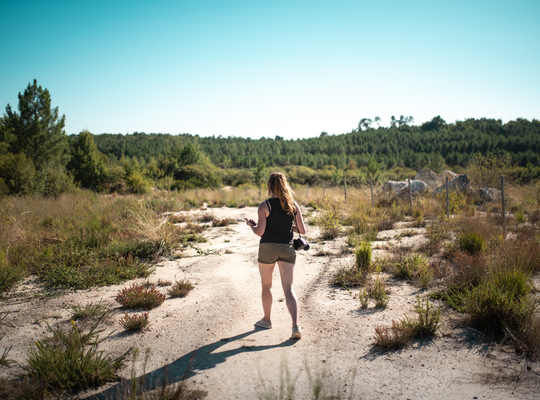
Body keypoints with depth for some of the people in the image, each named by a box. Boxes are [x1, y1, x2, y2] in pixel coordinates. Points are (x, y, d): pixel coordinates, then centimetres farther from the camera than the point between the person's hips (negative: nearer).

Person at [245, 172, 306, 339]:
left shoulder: (264, 206, -10)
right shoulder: (293, 205, 1)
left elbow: (260, 231, -13)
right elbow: (302, 230, 1)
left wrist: (251, 225, 7)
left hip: (267, 248, -2)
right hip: (287, 249, 2)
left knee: (266, 286, 18)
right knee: (288, 289, 3)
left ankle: (266, 320, 34)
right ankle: (295, 326, -11)